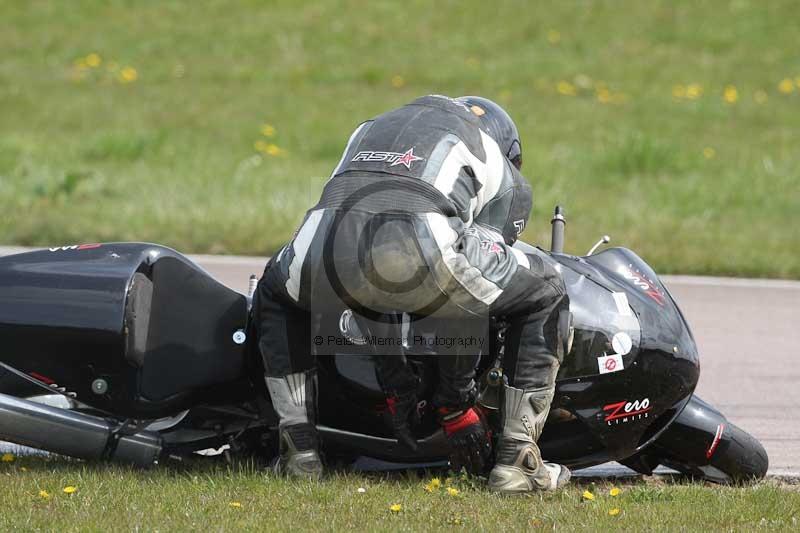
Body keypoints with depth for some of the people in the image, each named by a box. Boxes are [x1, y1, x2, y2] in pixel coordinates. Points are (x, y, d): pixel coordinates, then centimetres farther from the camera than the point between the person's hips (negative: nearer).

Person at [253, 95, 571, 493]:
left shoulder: (369, 131, 45)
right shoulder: (506, 178, 34)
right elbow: (472, 297, 30)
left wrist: (396, 387, 45)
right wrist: (455, 402, 36)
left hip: (329, 248, 3)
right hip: (420, 247, -3)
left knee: (276, 294, 41)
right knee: (544, 296, 24)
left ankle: (300, 452, 29)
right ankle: (515, 458, 19)